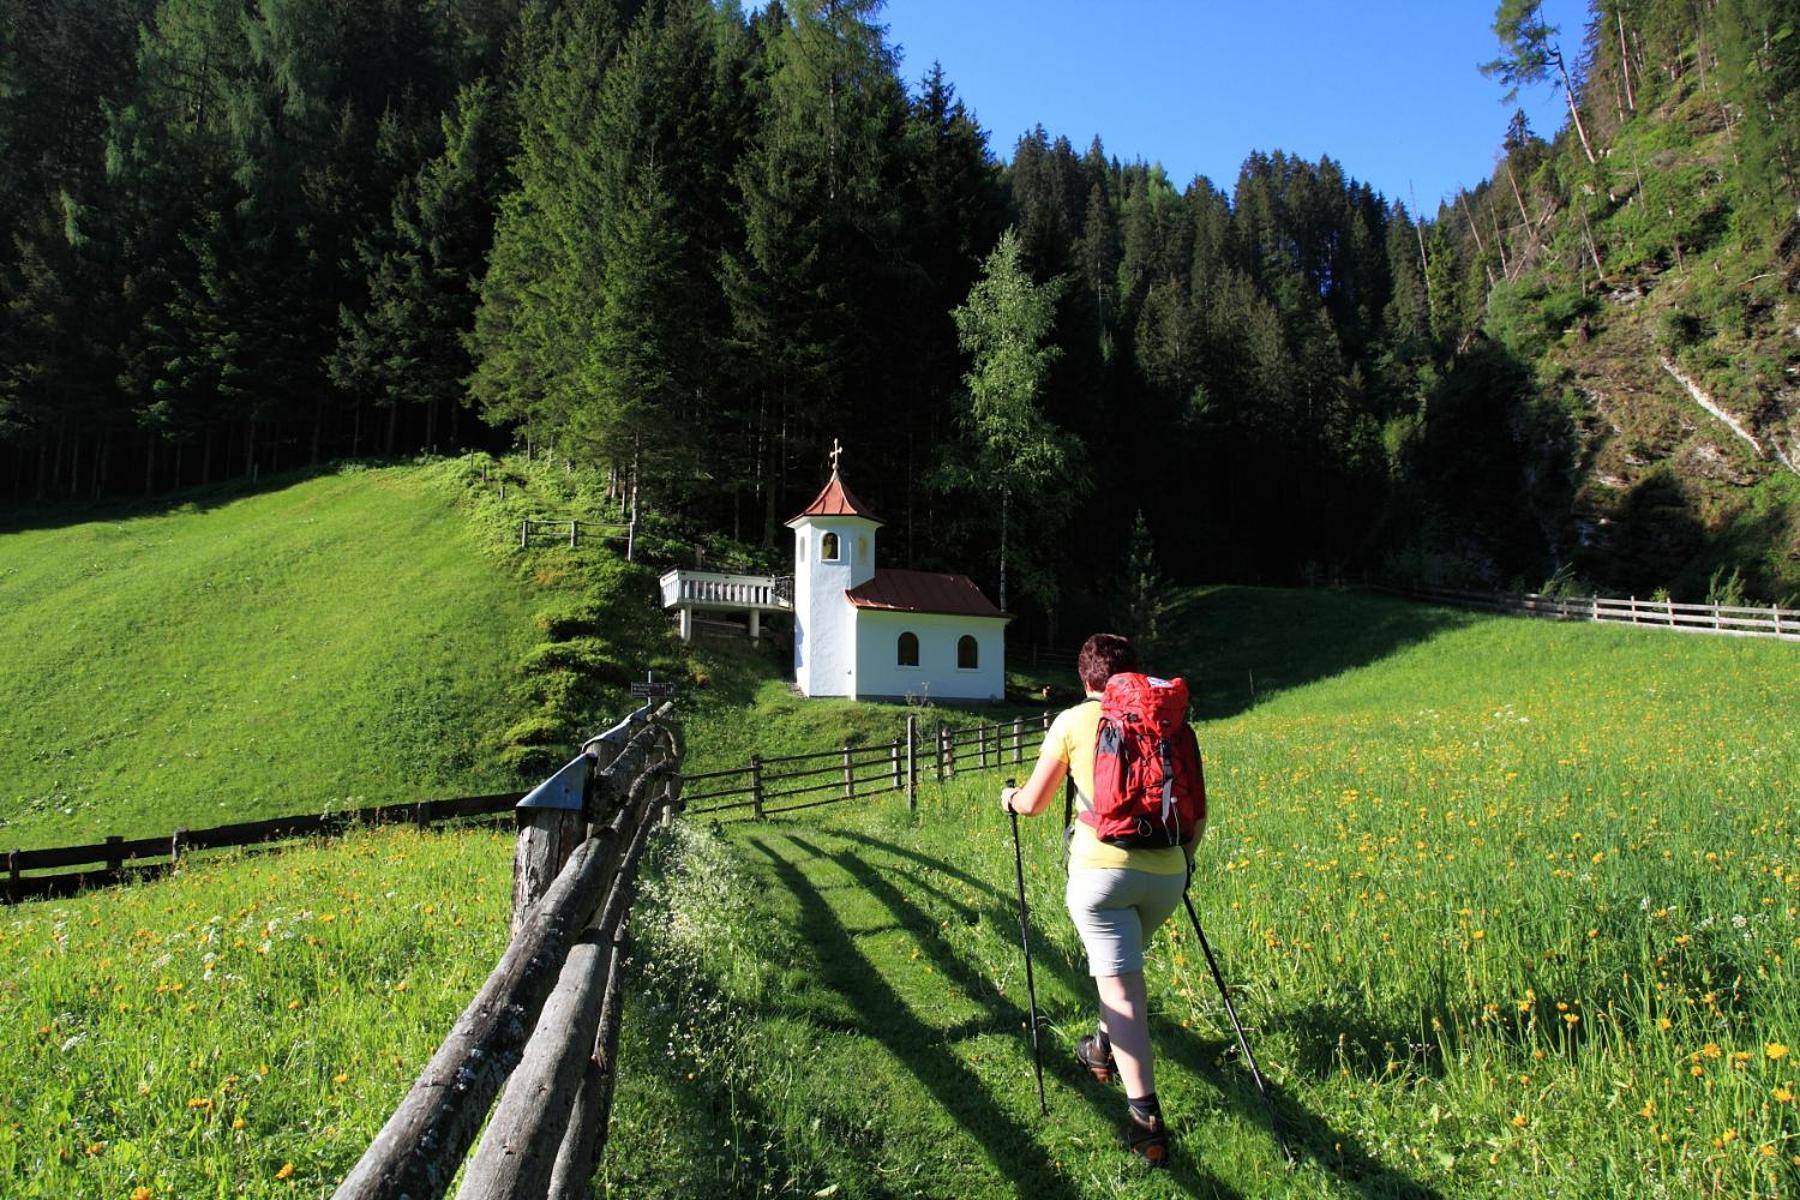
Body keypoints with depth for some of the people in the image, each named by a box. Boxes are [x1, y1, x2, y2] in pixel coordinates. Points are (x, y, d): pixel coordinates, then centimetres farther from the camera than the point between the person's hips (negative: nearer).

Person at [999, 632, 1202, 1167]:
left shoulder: (1072, 720, 4)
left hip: (1103, 867, -4)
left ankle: (1146, 1118, -12)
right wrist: (1185, 858, 31)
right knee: (1123, 964, 30)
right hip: (1167, 872, 4)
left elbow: (1033, 804, 9)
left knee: (1121, 988, -4)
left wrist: (1010, 797, 31)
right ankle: (1104, 1049, 46)